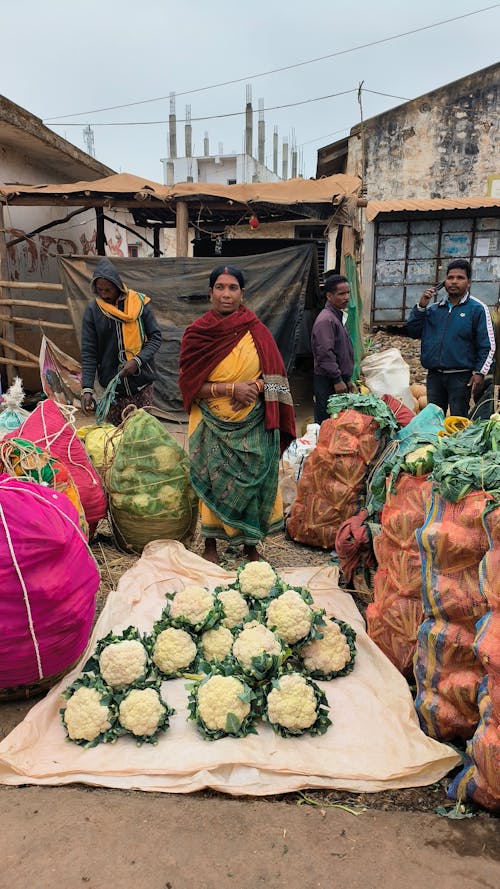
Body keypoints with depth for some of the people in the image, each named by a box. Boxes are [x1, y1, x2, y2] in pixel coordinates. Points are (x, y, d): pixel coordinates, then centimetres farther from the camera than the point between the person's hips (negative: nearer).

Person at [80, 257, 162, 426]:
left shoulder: (139, 302, -2)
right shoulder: (92, 310, 0)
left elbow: (155, 337, 1)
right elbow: (88, 353, -1)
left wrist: (138, 361, -16)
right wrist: (87, 389, -12)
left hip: (141, 381, 0)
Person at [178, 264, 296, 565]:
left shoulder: (256, 331, 1)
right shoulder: (197, 333, -2)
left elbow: (273, 374, 5)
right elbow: (189, 384, -6)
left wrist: (255, 387, -16)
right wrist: (231, 388, -17)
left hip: (253, 425, 1)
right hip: (213, 425, -1)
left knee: (253, 479, 4)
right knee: (214, 481, 4)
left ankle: (250, 543, 21)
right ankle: (211, 543, 22)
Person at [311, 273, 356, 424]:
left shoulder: (338, 316, 17)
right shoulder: (325, 320, -16)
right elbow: (325, 354, -22)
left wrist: (347, 379, 22)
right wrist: (338, 380, -19)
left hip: (339, 379, 10)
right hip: (327, 382, -10)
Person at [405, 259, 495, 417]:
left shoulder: (477, 309, -1)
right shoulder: (433, 309, 12)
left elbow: (487, 346, -3)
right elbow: (413, 332, 7)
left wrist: (479, 373, -12)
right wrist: (421, 306, -3)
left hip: (461, 377, -4)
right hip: (434, 375, 4)